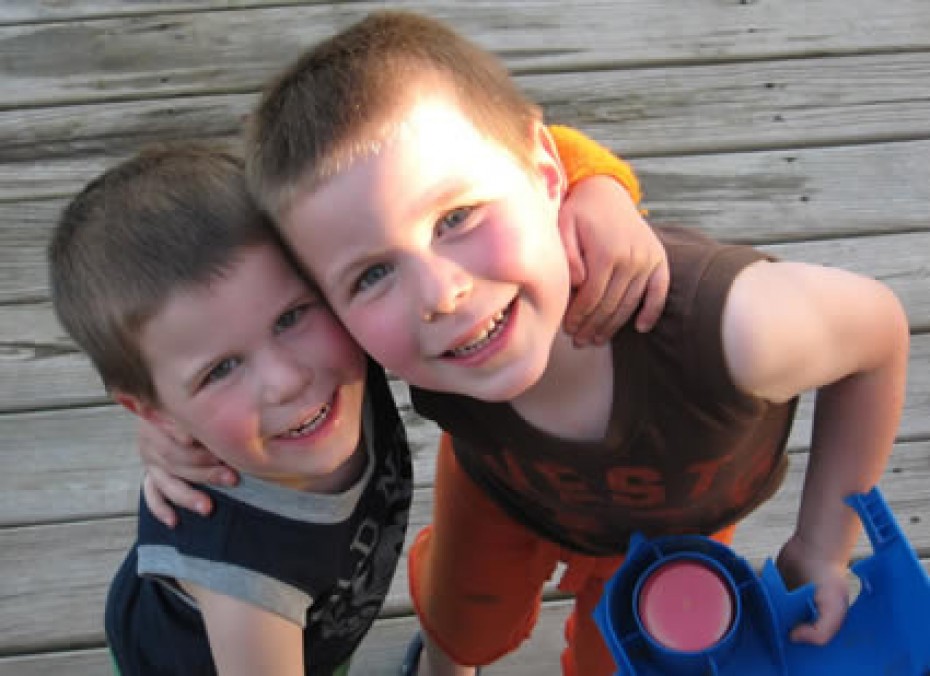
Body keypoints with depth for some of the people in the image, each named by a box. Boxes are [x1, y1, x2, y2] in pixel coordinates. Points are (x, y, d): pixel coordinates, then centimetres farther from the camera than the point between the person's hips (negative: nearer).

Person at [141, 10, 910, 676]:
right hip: (498, 485, 1)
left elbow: (879, 329, -26)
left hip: (671, 523, -1)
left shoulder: (723, 323, -49)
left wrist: (825, 543, -18)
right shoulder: (389, 306, -42)